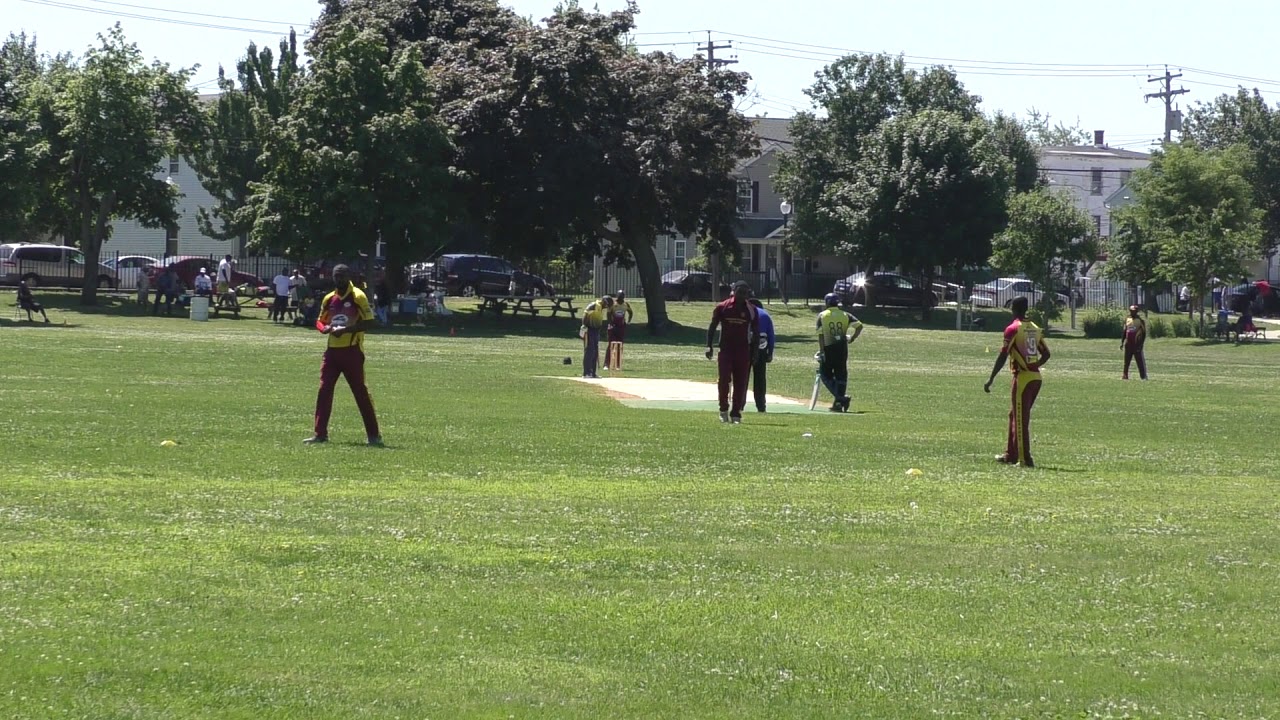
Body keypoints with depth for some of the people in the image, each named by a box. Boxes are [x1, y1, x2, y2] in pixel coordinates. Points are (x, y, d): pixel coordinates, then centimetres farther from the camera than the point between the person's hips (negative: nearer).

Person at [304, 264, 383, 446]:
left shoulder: (358, 297, -7)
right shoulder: (329, 299, 10)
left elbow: (368, 322, -13)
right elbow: (320, 321, 19)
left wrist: (346, 329, -21)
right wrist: (325, 328, -5)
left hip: (352, 351, -5)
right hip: (332, 350, 5)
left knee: (360, 392, -1)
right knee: (324, 390, 0)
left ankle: (373, 435, 7)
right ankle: (320, 434, 4)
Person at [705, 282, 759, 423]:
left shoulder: (751, 310, 4)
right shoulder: (722, 308, 0)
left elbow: (755, 331, 9)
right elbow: (712, 327, 3)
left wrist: (754, 352, 3)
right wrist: (709, 346, -6)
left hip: (743, 351, 1)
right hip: (725, 349, -1)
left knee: (740, 384, 1)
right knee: (724, 380, -9)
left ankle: (736, 413, 6)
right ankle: (724, 410, 7)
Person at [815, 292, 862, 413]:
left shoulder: (822, 316, 1)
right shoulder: (845, 315, 9)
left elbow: (821, 335, -7)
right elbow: (859, 325, -3)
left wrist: (821, 352, -9)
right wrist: (852, 338, 5)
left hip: (828, 348, -3)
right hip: (842, 348, 3)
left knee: (826, 374, 6)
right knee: (841, 375, 10)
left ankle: (841, 398, -13)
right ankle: (838, 403, 8)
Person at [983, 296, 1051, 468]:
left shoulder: (1013, 329, -9)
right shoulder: (1035, 329, 12)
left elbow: (1003, 356, -13)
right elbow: (1046, 354, 15)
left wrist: (991, 379, -9)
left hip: (1022, 377, -7)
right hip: (1036, 377, 7)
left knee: (1020, 418, -4)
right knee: (1015, 415, 19)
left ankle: (1025, 458, -8)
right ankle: (1011, 454, 25)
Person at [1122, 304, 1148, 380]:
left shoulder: (1140, 320, -5)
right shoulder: (1127, 319, 12)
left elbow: (1144, 333, -6)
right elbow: (1124, 332, 18)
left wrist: (1141, 344, -13)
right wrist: (1122, 342, 13)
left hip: (1137, 344, -6)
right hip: (1128, 344, 6)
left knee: (1140, 360, -5)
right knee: (1126, 360, 5)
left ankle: (1143, 376, -3)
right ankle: (1125, 375, 8)